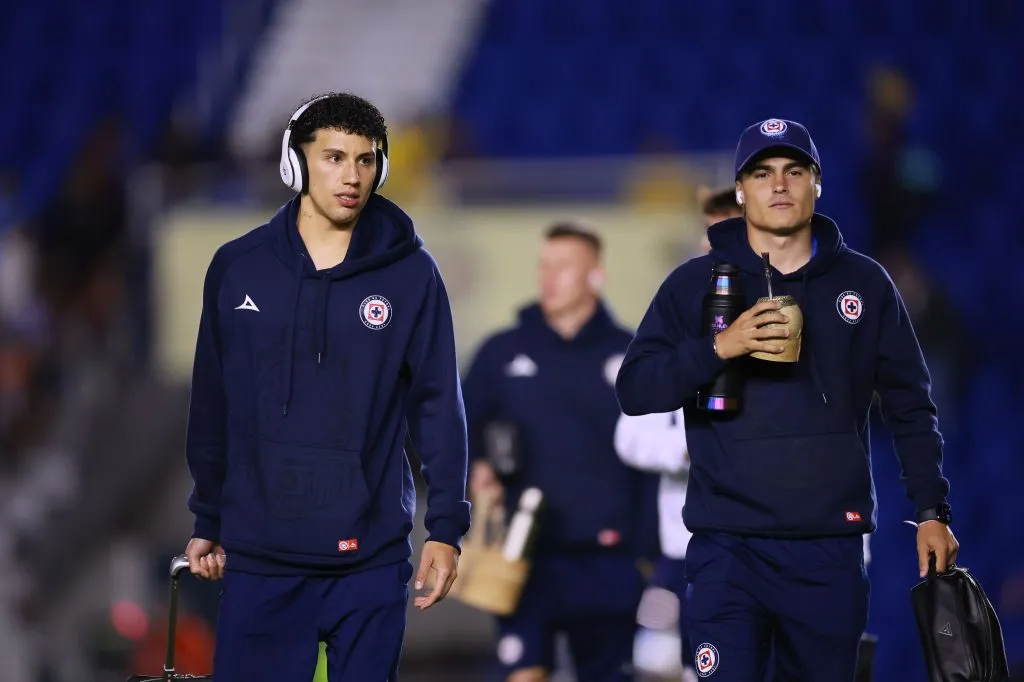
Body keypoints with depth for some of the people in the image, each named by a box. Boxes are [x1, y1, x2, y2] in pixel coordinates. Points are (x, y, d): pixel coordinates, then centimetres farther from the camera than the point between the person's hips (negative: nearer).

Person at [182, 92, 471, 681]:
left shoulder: (411, 273, 0)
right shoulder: (237, 268, 3)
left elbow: (439, 405, 0)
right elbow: (212, 404, 10)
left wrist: (446, 527, -4)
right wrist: (208, 521, 13)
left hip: (371, 556, -1)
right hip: (259, 552, 1)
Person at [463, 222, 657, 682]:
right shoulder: (502, 352, 7)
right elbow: (462, 433, 11)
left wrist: (650, 549, -3)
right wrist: (475, 472, -11)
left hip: (608, 558, 0)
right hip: (527, 550, 0)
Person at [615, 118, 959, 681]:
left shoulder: (865, 284, 9)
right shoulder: (695, 284, 5)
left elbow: (910, 407, 12)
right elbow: (634, 391, -2)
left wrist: (932, 512, 5)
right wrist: (718, 347, -16)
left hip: (831, 549, 2)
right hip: (729, 548, -1)